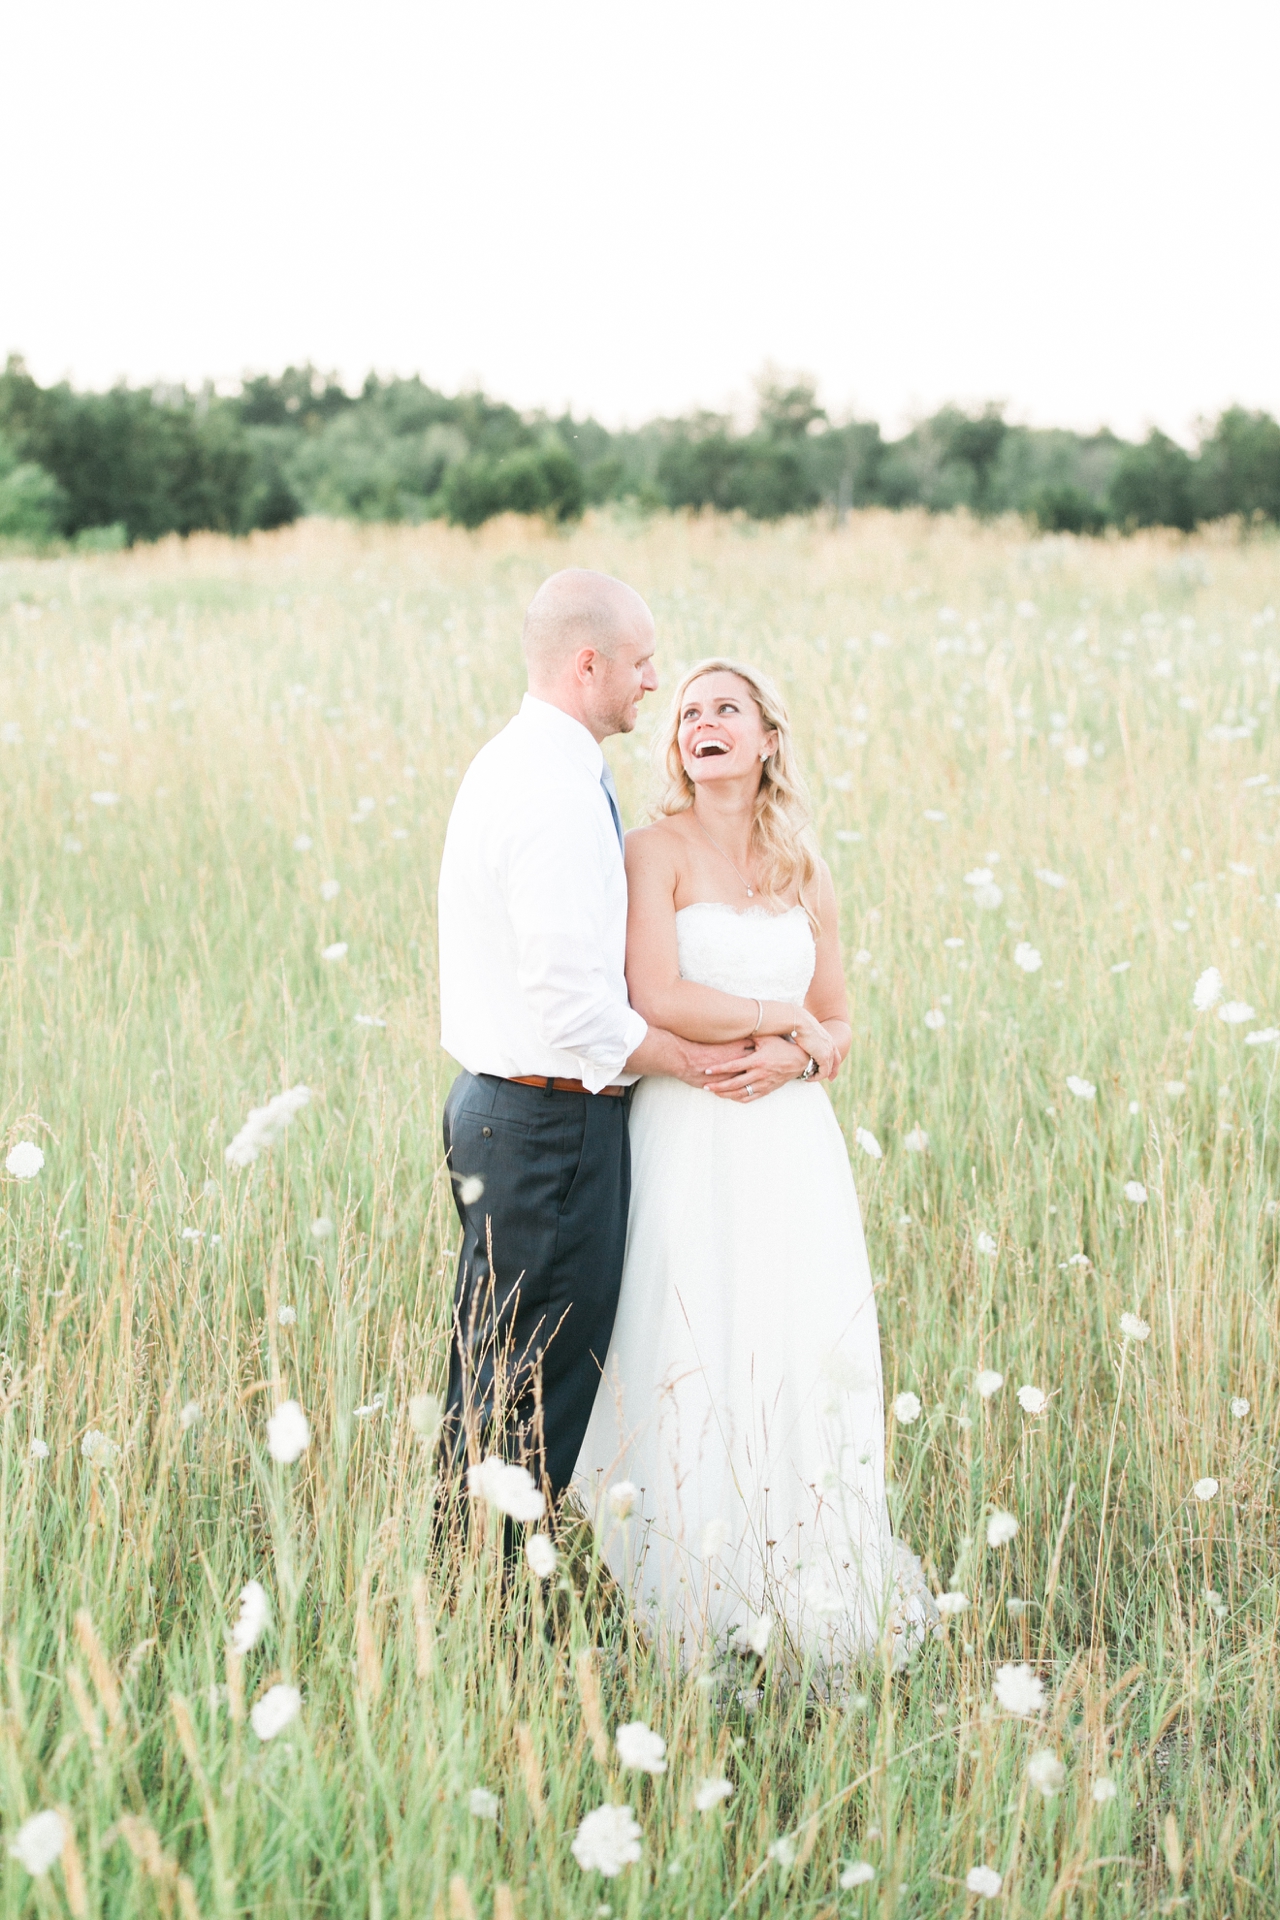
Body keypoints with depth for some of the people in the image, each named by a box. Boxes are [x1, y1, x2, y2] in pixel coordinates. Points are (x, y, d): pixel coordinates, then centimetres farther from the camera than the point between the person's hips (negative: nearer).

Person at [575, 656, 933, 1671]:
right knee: (696, 1361, -5)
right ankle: (697, 1608, 4)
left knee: (805, 1354, 2)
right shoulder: (659, 851, -2)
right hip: (686, 1139, -4)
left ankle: (808, 1596, 13)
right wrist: (782, 1015, -6)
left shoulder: (805, 874, 13)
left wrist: (797, 1057, -5)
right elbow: (656, 996, -15)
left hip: (790, 1140, 5)